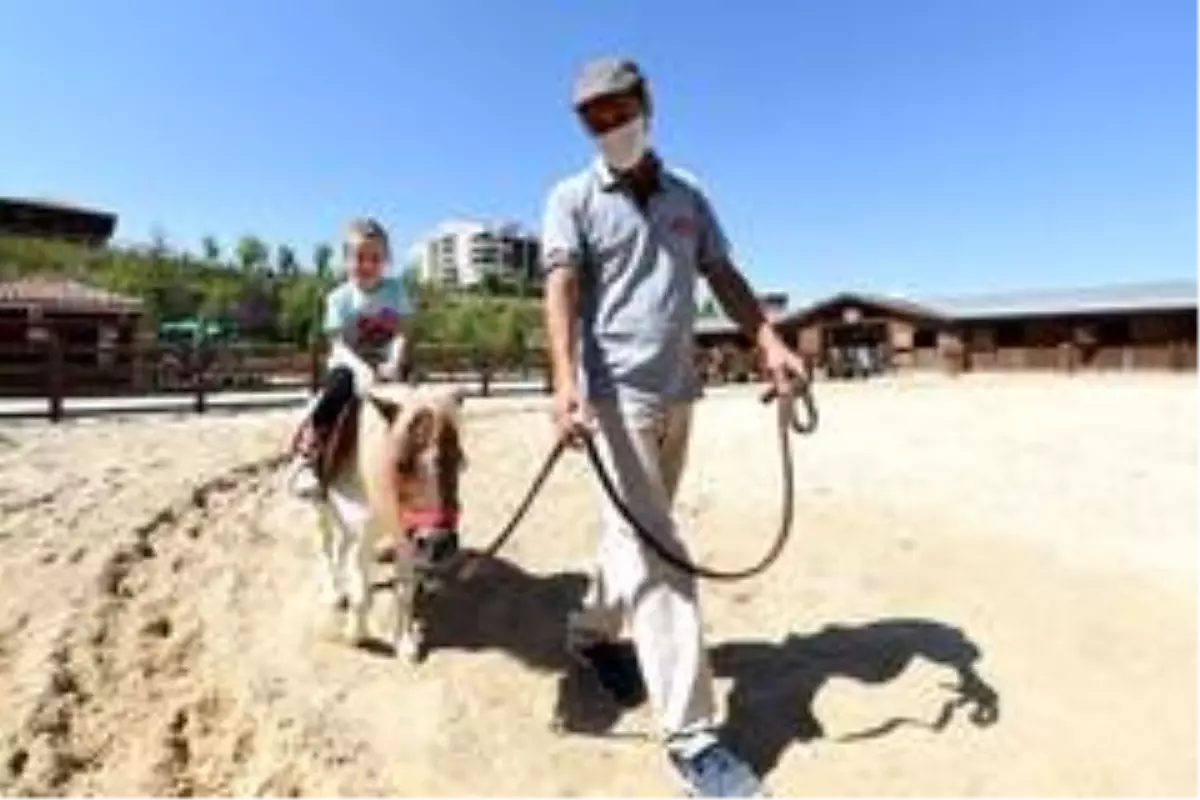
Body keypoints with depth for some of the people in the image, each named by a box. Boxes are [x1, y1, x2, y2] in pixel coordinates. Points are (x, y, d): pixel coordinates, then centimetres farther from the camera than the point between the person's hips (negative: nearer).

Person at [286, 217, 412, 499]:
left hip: (386, 366, 2)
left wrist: (395, 363, -26)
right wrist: (361, 368, -33)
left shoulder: (395, 289, 1)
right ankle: (305, 458, -28)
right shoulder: (339, 298, -5)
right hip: (350, 365, -2)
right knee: (340, 383, -33)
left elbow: (401, 334, -7)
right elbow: (339, 345, -14)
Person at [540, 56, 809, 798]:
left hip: (680, 392, 6)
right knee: (651, 544, -10)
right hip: (616, 391, -5)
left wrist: (770, 341, -7)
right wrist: (566, 382, -30)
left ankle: (592, 629, 39)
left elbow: (725, 277, 10)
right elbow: (562, 289, -13)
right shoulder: (573, 199, 1)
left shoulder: (688, 194, 15)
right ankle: (693, 735, -5)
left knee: (638, 531, 16)